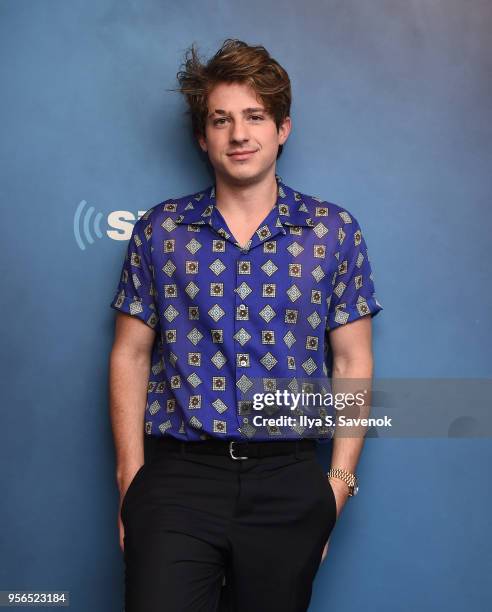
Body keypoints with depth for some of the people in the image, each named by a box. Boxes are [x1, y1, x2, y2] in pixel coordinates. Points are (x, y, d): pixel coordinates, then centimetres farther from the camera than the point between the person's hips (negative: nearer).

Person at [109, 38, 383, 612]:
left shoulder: (334, 231, 4)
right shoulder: (159, 229, 4)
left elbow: (352, 362, 4)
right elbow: (130, 355, 5)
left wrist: (340, 482, -1)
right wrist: (130, 477, -1)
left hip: (290, 481, 1)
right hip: (176, 474, 0)